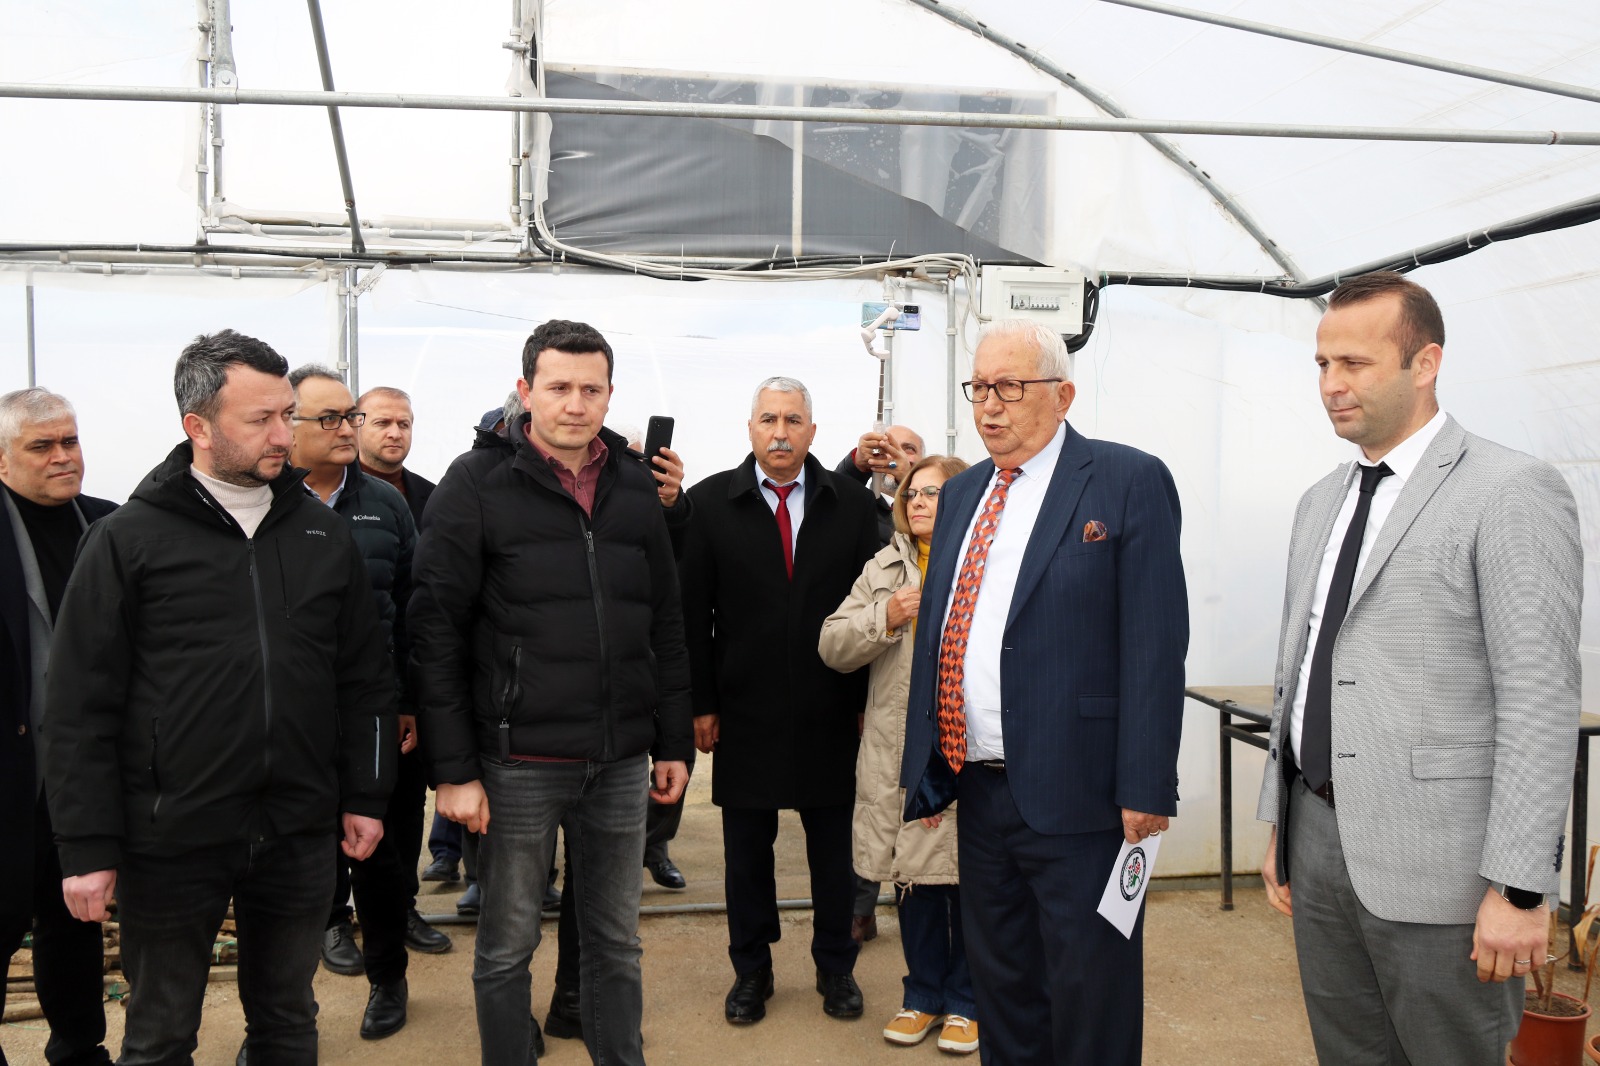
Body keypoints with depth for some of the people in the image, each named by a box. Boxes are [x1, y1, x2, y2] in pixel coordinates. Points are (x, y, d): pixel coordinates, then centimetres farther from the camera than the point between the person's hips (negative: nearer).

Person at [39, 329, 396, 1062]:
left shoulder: (325, 534, 4)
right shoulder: (128, 540, -5)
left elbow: (365, 678, 9)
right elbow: (81, 707, -5)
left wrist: (366, 796, 6)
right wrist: (87, 847, -8)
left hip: (300, 836, 3)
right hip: (171, 840, -3)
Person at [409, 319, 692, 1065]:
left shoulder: (635, 486, 8)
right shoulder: (477, 485, -5)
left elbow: (666, 625, 12)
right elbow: (436, 631, -8)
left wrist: (675, 743, 10)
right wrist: (453, 769, -11)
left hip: (621, 762, 4)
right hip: (519, 761, -3)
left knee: (616, 944, 15)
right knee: (507, 946, 10)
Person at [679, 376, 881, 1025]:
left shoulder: (851, 503, 1)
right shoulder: (712, 502, -1)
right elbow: (694, 612, -2)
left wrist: (870, 698, -2)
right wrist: (702, 703, -4)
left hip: (831, 711, 1)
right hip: (745, 710, 0)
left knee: (833, 849, 12)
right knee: (747, 849, 11)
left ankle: (836, 967, 30)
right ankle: (751, 971, 28)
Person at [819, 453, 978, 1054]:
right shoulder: (884, 570, 11)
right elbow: (832, 647, 3)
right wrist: (887, 617, -10)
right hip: (900, 757, 4)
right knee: (913, 881, 12)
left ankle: (965, 1001, 25)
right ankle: (924, 995, 30)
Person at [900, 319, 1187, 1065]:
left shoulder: (1128, 481, -7)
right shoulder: (962, 494, 13)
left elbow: (1154, 645, -12)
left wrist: (1145, 788, -16)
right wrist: (923, 766, 11)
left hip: (1075, 795, -6)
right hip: (977, 789, 6)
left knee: (1089, 1002, 7)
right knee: (1000, 984, 20)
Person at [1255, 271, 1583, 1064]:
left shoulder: (1511, 493, -9)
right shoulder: (1321, 503, 13)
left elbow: (1540, 701, -14)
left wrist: (1518, 887, -16)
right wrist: (1280, 825, 16)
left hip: (1433, 863, -6)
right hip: (1318, 839, 7)